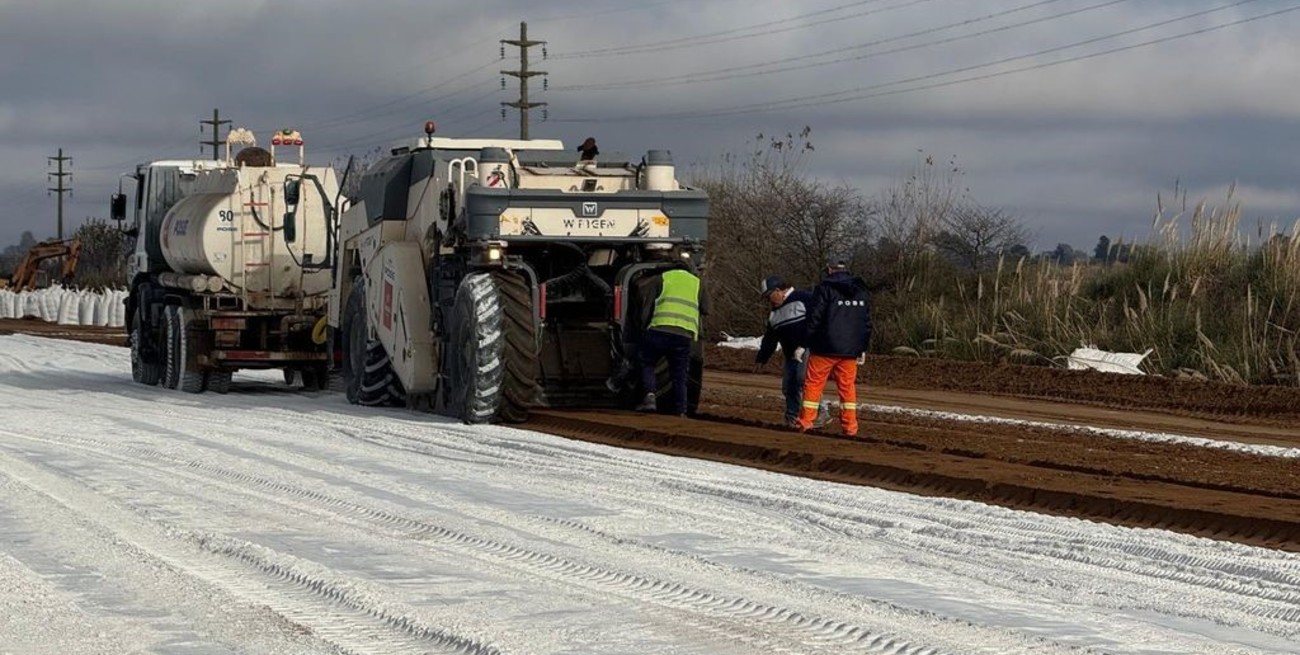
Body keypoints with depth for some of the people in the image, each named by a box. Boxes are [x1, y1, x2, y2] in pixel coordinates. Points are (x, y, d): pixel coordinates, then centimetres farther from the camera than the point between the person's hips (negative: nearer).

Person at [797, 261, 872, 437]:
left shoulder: (825, 288, -5)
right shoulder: (862, 292, 12)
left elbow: (814, 318, -8)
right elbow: (867, 323, 14)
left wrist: (808, 343, 0)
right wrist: (862, 348, 18)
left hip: (825, 349, -4)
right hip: (850, 350, 4)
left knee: (814, 383, 3)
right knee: (848, 386, 8)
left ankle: (805, 421, 2)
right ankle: (850, 427, 5)